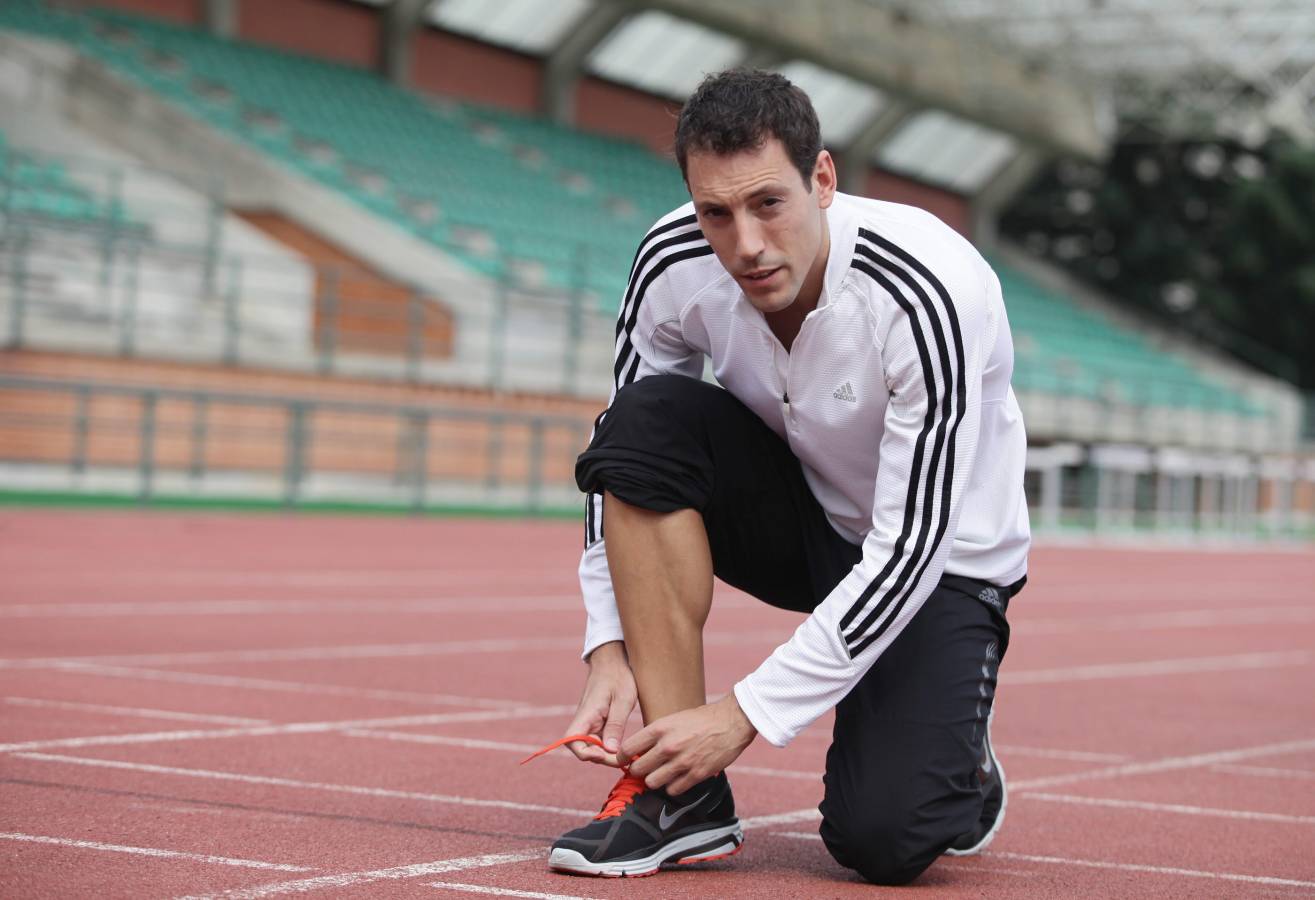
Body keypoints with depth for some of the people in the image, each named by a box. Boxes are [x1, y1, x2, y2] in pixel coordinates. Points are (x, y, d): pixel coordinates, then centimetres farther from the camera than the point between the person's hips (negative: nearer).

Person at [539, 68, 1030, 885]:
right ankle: (685, 795, -20)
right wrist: (609, 652, -18)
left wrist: (747, 714, -30)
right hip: (803, 516, 5)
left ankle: (961, 765, 16)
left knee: (881, 839, -25)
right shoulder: (674, 265, -19)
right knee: (648, 416, -27)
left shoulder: (928, 295, -33)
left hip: (940, 560, -4)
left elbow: (910, 551, -31)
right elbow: (622, 462, -6)